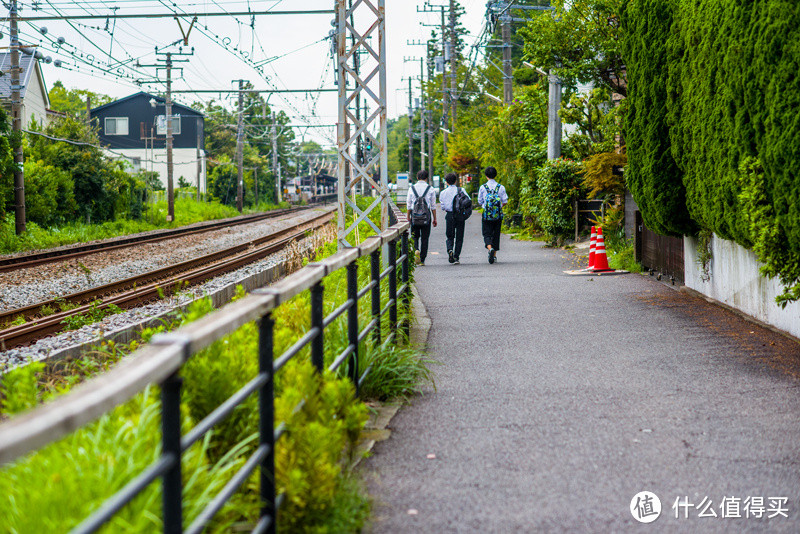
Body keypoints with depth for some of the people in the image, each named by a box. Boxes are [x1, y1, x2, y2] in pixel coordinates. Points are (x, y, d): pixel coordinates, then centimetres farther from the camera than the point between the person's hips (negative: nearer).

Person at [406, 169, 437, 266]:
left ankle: (416, 250, -16)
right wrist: (434, 219, 8)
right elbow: (433, 205, 2)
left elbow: (408, 205, 3)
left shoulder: (412, 188, 2)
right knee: (424, 238, 6)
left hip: (414, 214, 1)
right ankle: (422, 260, 5)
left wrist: (408, 217, 10)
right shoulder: (430, 189, 0)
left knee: (415, 236, 13)